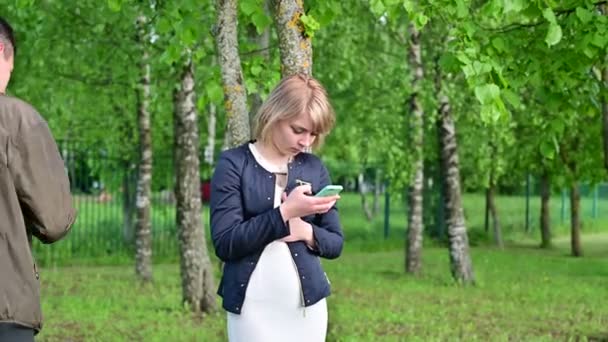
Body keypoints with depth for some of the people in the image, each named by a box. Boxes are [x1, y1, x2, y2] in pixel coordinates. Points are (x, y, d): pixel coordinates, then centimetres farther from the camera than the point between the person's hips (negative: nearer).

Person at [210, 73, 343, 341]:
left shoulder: (314, 168, 7)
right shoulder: (234, 164, -4)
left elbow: (335, 243, 11)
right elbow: (225, 243, -12)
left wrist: (305, 231, -11)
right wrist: (285, 212, -21)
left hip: (308, 304, 4)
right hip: (253, 306, -3)